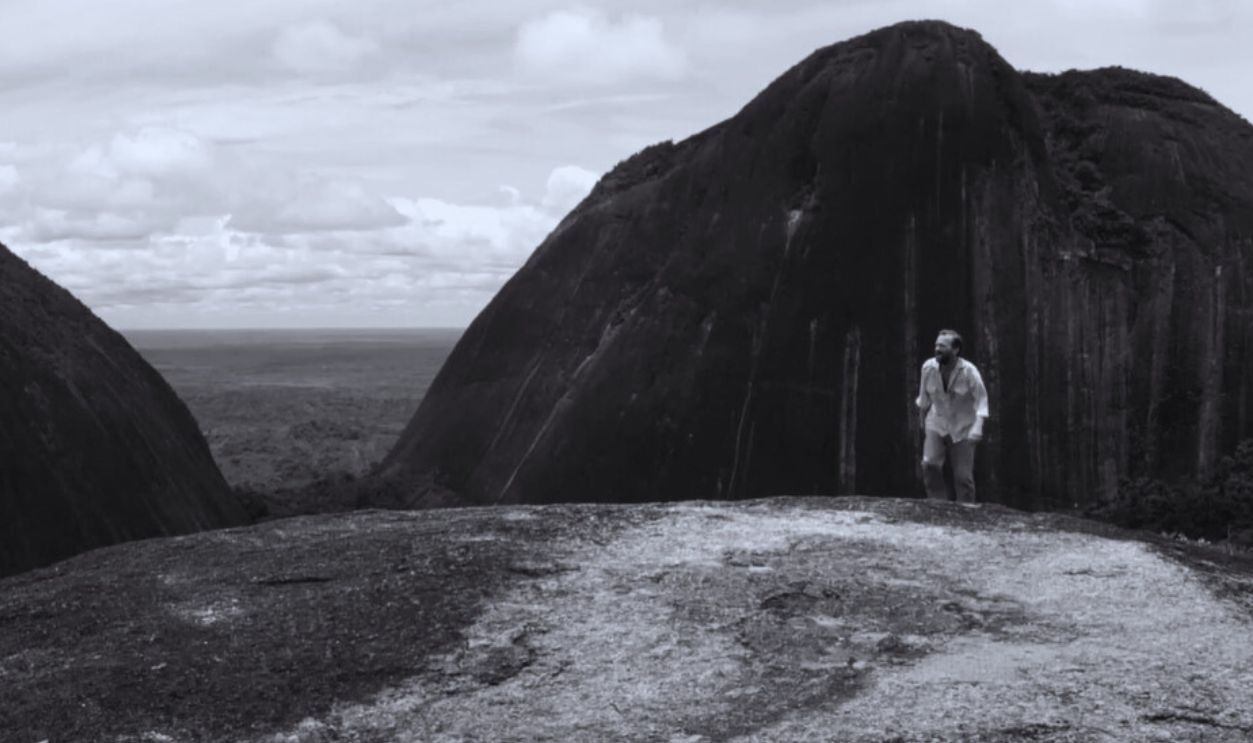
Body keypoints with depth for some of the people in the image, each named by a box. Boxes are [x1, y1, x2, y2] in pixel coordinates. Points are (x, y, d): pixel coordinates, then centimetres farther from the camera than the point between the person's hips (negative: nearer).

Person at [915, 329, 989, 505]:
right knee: (930, 464, -19)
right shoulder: (928, 367, -9)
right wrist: (921, 417, 22)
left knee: (963, 476, -1)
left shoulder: (969, 371, -18)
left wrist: (978, 427, -31)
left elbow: (981, 400, -17)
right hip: (936, 425, 2)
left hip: (962, 429, -2)